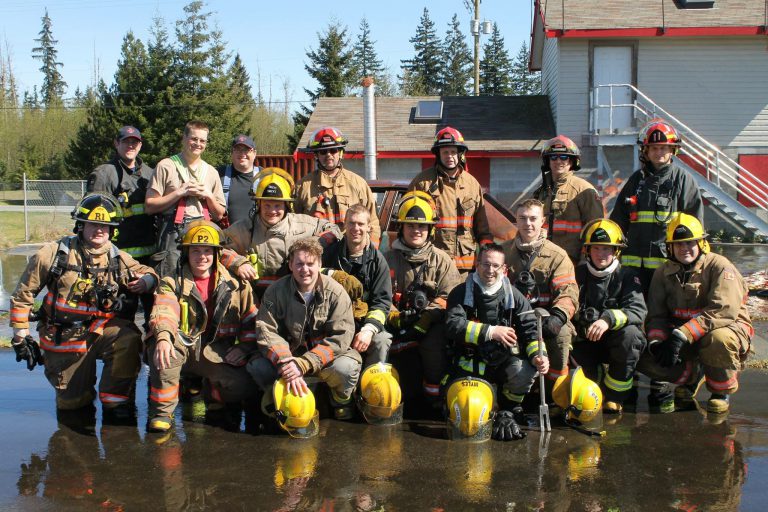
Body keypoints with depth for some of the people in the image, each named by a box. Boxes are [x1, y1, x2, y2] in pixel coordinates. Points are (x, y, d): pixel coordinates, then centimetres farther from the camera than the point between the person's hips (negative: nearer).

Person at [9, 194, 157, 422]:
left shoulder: (118, 259, -1)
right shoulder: (54, 254, -8)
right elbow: (23, 294, -2)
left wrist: (146, 281, -18)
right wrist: (21, 337, -2)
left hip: (100, 329, 1)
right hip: (63, 338, -1)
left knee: (129, 339, -33)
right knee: (72, 404, 3)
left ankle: (116, 401, -14)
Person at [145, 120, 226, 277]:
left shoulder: (211, 172, 18)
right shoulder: (166, 166, 5)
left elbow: (219, 215, 18)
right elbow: (150, 206, -2)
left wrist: (209, 195, 0)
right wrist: (179, 192, -8)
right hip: (174, 232, -4)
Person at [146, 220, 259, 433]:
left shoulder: (235, 285, 7)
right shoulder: (173, 283, 1)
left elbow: (252, 320, 9)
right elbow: (163, 313, -19)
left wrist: (244, 347, -7)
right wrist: (163, 337, -40)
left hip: (216, 352, 1)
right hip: (181, 346, -1)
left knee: (245, 385, -23)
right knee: (162, 346, -36)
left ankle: (215, 399, 16)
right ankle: (162, 411, -18)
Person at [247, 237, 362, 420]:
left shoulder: (335, 292, -12)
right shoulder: (276, 291, -8)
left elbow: (341, 337, -18)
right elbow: (266, 332, -13)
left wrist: (304, 364, -29)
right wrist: (286, 363, -32)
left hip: (326, 355, -2)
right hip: (289, 352, 2)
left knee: (346, 368, -33)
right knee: (258, 367, -25)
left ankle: (342, 401, 5)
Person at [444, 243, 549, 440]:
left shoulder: (513, 295, 4)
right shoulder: (461, 293, -1)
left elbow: (529, 329, -1)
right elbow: (453, 325, -17)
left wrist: (538, 355, -21)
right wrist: (491, 331, -21)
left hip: (503, 359, 1)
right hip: (471, 361, -1)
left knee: (527, 370, -30)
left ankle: (509, 408, 2)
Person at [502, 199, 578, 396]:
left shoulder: (557, 255, 5)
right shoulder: (504, 251, 13)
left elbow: (568, 292, -6)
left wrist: (558, 316, -26)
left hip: (544, 314, -1)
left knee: (562, 333, -32)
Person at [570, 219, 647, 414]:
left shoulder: (626, 276, -4)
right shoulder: (579, 274, 7)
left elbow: (638, 310, -20)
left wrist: (609, 319, -38)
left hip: (615, 342, -1)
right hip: (587, 343, 1)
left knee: (629, 333, -35)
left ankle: (614, 395, -18)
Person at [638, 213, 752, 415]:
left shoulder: (720, 266, -16)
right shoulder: (664, 273, 2)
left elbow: (724, 310, -29)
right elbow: (656, 314, 1)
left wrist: (682, 336, -36)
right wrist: (656, 342, -22)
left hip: (726, 327, -5)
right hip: (681, 333, 5)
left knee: (719, 341, -40)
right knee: (644, 358, -16)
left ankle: (721, 391, -9)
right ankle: (690, 377, 12)